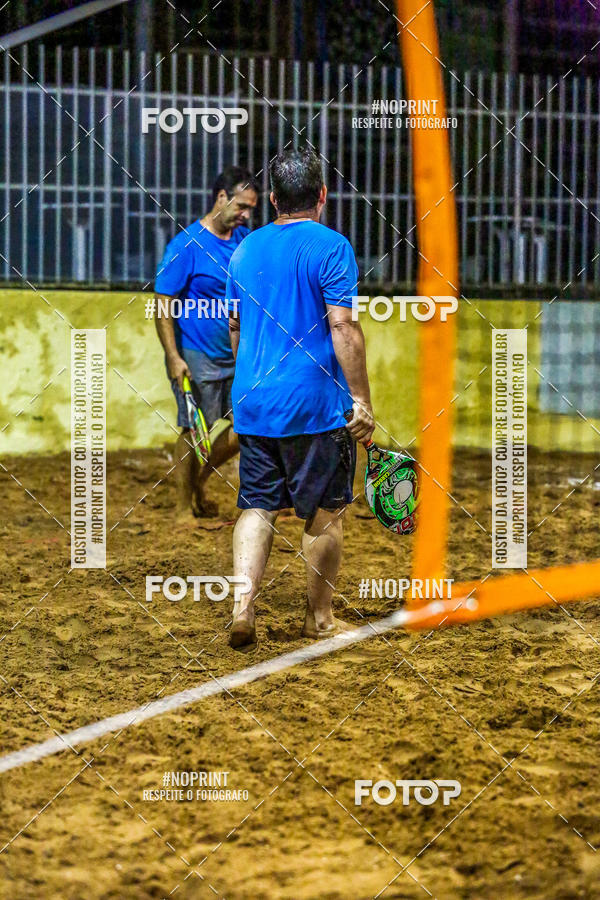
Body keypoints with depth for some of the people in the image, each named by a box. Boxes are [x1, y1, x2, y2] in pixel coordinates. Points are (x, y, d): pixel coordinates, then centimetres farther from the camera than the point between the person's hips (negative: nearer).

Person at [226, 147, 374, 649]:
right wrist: (361, 400, -13)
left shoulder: (246, 249, 9)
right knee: (325, 514, 7)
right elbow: (343, 329, -15)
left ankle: (242, 604, -7)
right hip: (316, 405, -5)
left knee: (257, 507, 9)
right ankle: (320, 618, 16)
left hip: (253, 402, 5)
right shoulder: (330, 247, -9)